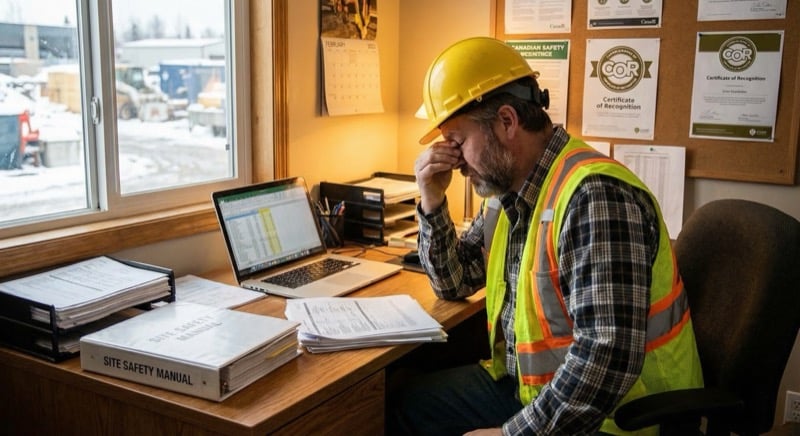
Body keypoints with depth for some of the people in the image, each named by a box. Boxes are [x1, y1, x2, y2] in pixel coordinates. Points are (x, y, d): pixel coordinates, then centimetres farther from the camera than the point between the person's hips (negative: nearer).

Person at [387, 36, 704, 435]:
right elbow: (454, 283, 13)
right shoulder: (509, 190, 3)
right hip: (530, 386, 8)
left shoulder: (595, 195, -25)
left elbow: (608, 357, -32)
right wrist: (432, 202, -2)